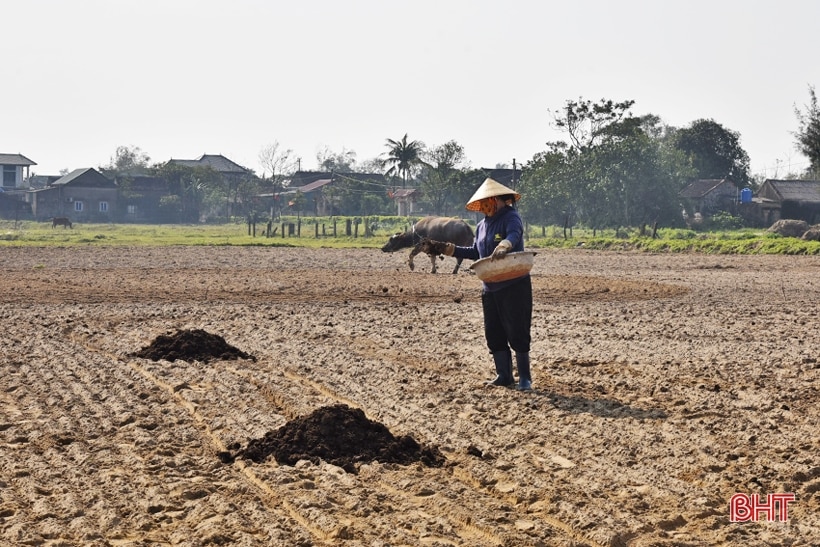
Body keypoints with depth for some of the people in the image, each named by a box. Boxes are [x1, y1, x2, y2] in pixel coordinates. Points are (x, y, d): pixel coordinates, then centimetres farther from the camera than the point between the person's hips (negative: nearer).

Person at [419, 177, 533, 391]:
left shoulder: (511, 218, -11)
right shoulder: (482, 225, 14)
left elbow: (514, 234, -33)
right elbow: (475, 253, 22)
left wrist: (504, 245, -56)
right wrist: (446, 249, 16)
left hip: (514, 285, -8)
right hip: (489, 288, 8)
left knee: (517, 332, -5)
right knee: (493, 333, 9)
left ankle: (525, 378, 2)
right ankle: (504, 375, 18)